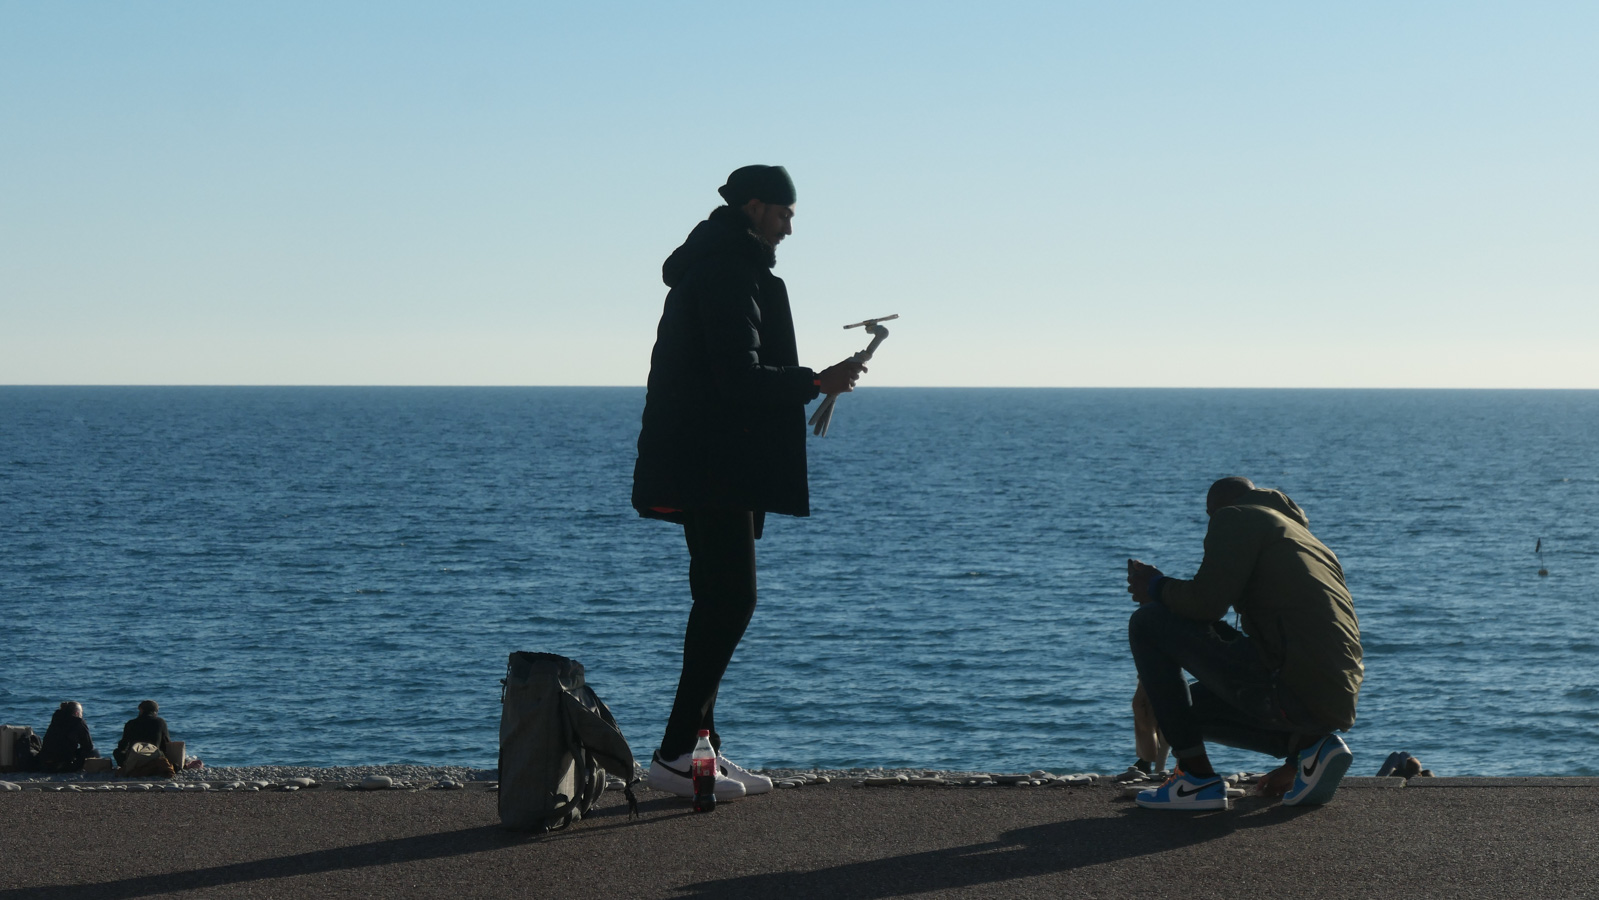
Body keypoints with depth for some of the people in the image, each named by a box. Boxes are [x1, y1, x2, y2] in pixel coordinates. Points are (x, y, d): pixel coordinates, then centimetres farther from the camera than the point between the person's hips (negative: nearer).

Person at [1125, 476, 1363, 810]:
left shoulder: (1236, 518, 5)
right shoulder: (1307, 539, 30)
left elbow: (1207, 602, -12)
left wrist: (1156, 587, 12)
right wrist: (1292, 763, 36)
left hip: (1286, 688, -9)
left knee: (1148, 624, 5)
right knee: (1190, 706, 30)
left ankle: (1198, 779, 0)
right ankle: (1311, 747, 8)